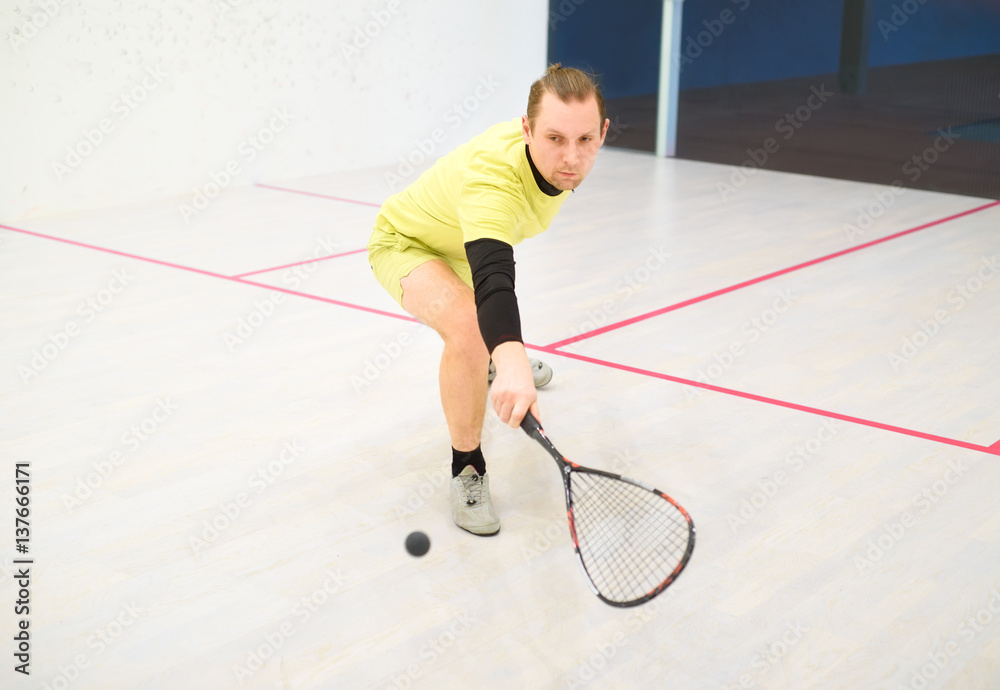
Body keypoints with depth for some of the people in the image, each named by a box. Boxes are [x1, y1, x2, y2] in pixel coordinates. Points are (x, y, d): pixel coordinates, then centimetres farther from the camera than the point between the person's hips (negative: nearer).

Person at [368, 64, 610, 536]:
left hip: (460, 242, 8)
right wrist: (512, 364, -78)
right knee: (470, 326, -36)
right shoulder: (492, 177, -46)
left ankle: (499, 364, 73)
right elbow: (493, 280, -61)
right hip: (406, 243, -8)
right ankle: (467, 470, -16)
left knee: (499, 321, 35)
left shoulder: (560, 158, -21)